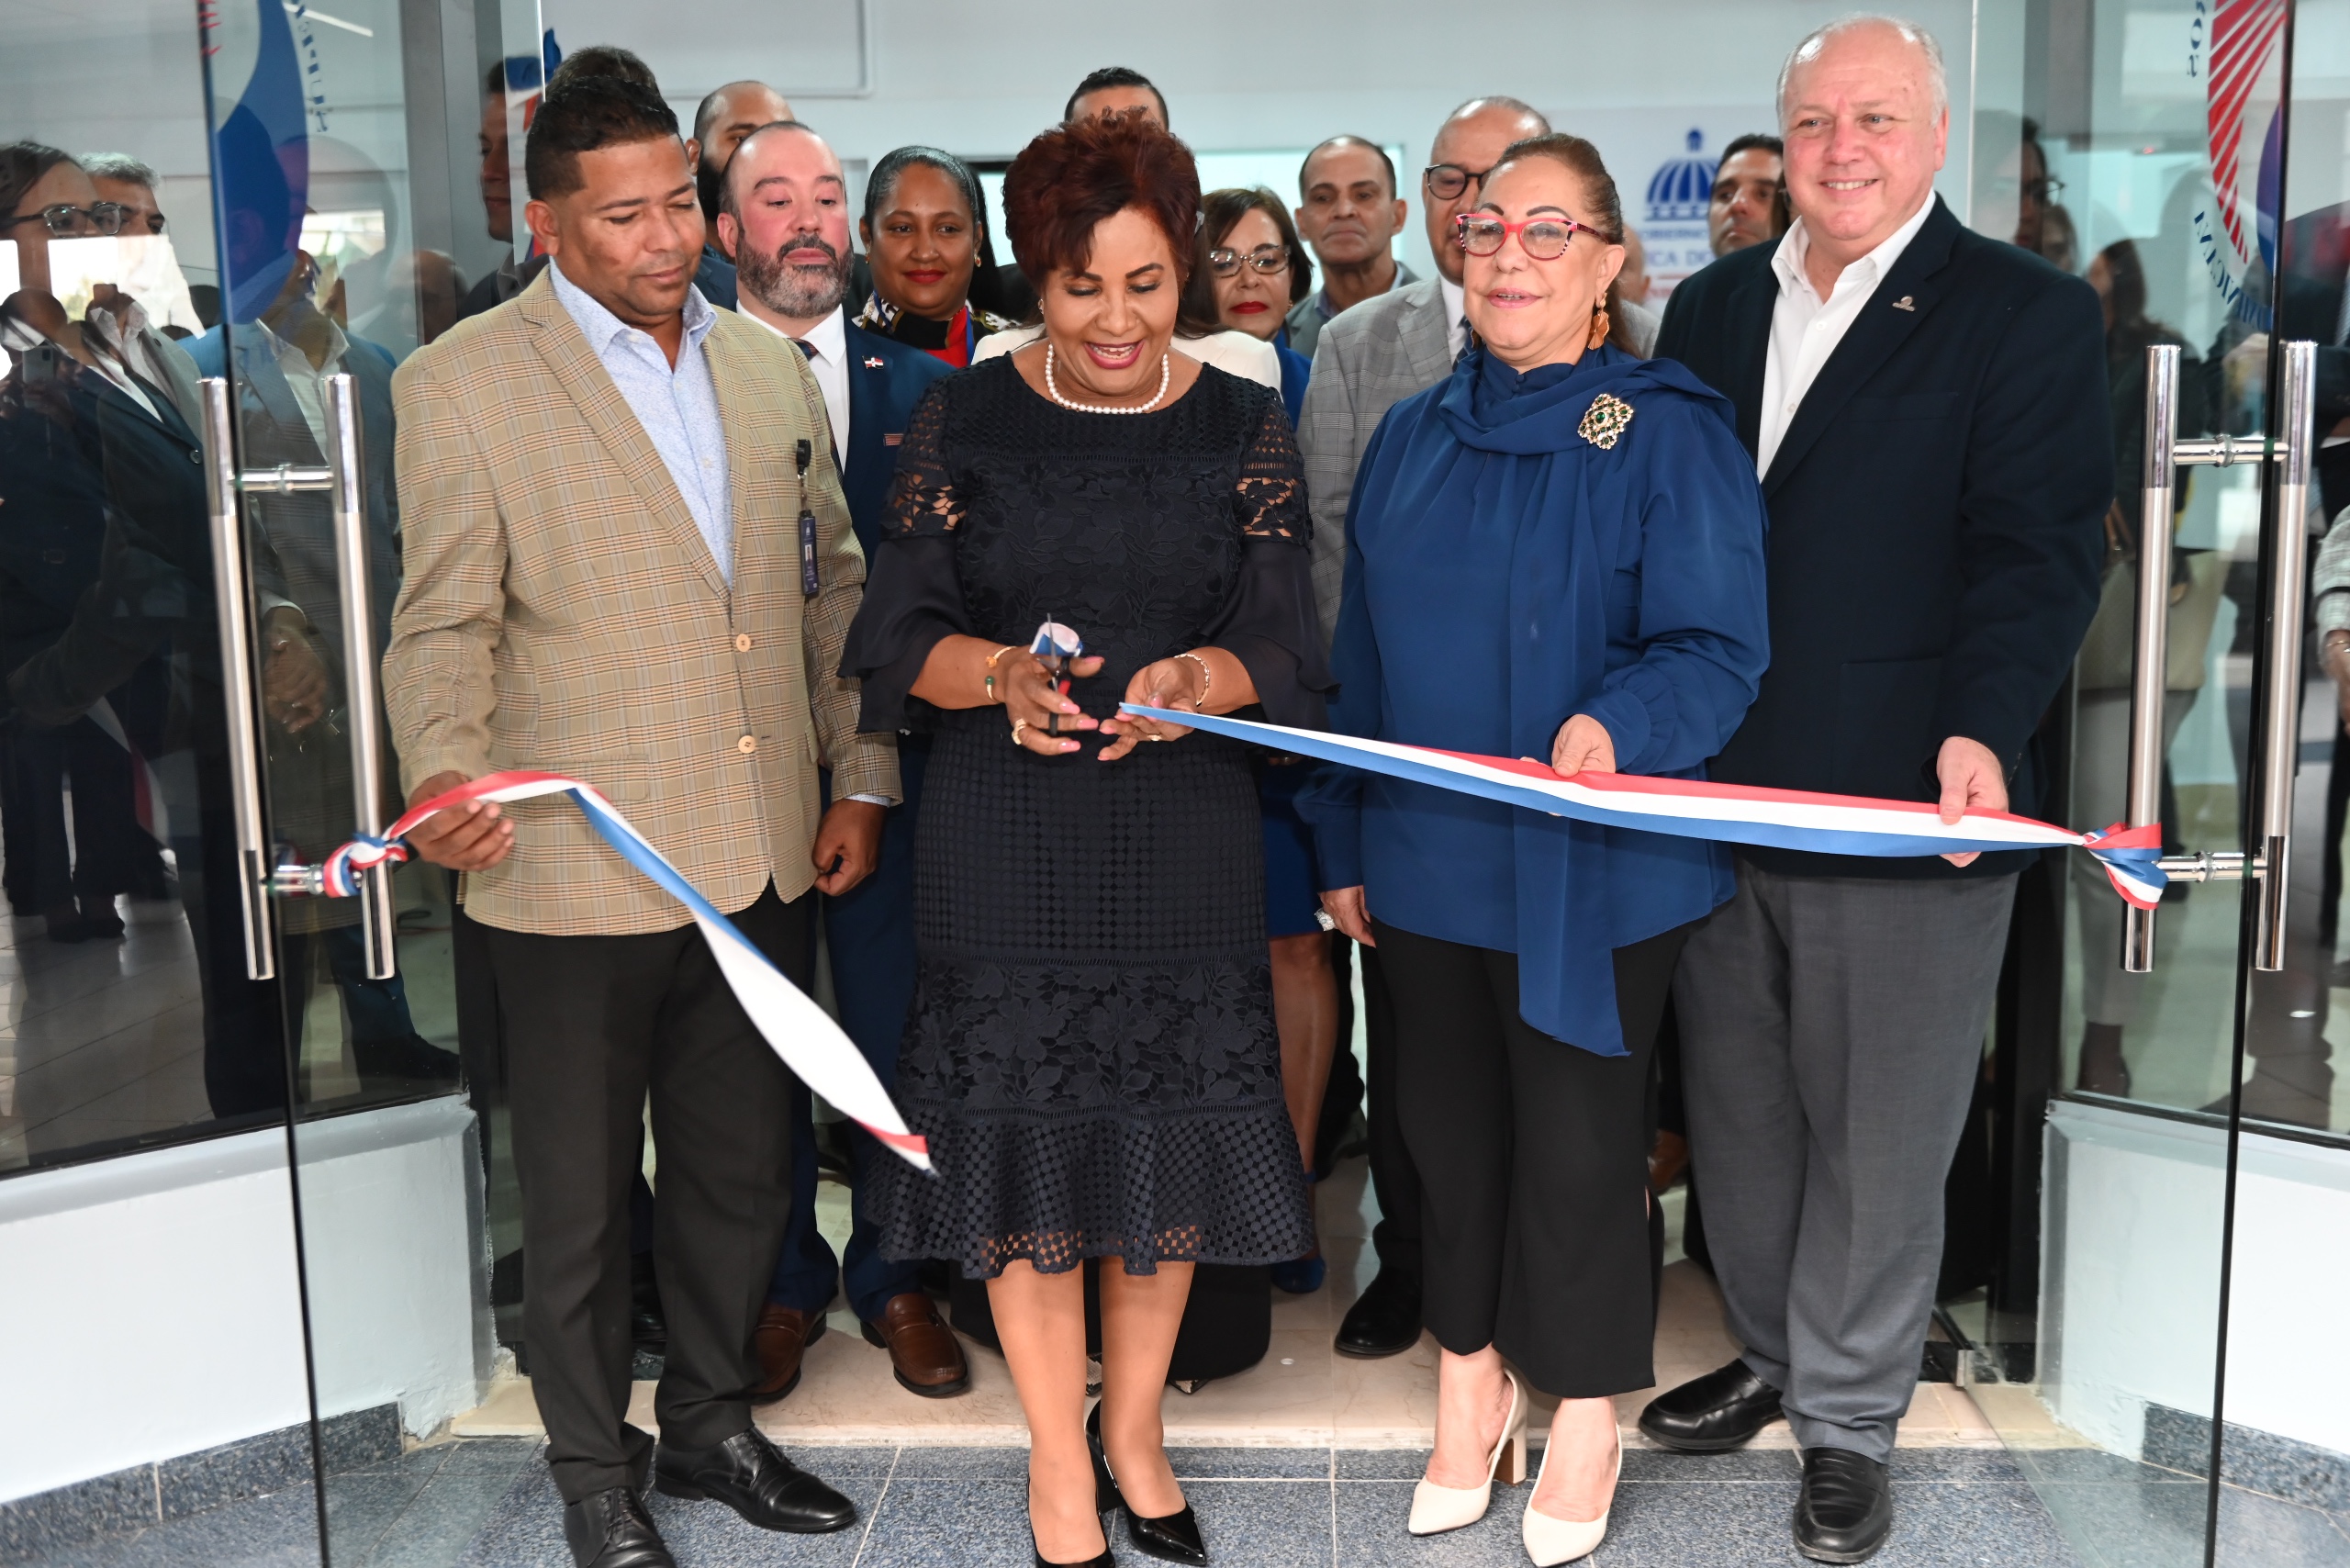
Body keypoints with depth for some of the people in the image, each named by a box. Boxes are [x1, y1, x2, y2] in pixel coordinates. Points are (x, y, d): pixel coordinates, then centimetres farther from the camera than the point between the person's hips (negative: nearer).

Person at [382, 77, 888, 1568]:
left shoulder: (770, 365, 9)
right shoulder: (460, 384, -6)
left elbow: (835, 580, 13)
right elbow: (445, 628, -7)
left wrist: (859, 775, 8)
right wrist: (448, 784, -23)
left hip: (764, 859, 5)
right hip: (579, 870, -4)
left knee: (742, 1171, 18)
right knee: (582, 1195, 11)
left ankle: (711, 1421, 39)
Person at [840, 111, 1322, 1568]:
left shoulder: (1244, 428, 3)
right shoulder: (964, 419, 1)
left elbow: (1284, 651, -2)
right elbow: (896, 641, -2)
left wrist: (1193, 680, -23)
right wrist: (997, 674, -22)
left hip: (1186, 843, 1)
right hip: (1006, 845, -1)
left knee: (1175, 1136, 8)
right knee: (1024, 1135, 5)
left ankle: (1133, 1426, 33)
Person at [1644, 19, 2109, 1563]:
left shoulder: (2028, 315, -4)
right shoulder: (1712, 306, 12)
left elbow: (2037, 552, -12)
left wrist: (1983, 729, -28)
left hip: (1904, 804, -5)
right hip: (1714, 797, 5)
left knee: (1879, 1138, 8)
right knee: (1739, 1114, 18)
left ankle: (1849, 1417, 27)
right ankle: (1775, 1356, 39)